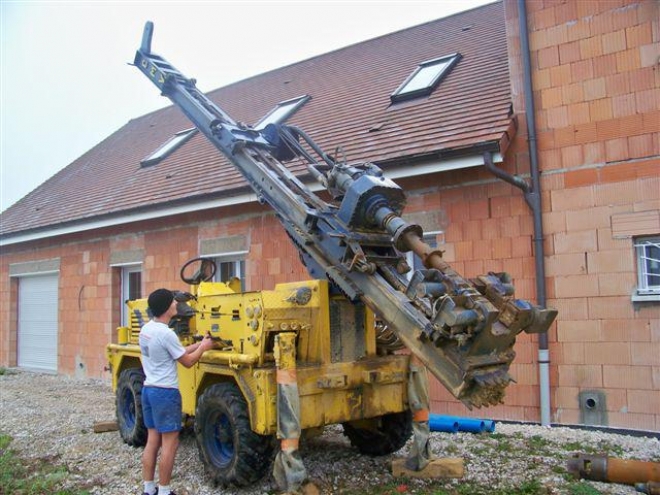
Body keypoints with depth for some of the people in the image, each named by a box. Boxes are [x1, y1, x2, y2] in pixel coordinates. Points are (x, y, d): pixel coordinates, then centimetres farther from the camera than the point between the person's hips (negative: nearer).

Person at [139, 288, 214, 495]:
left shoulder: (145, 329, 7)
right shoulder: (166, 333, -20)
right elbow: (187, 361, -9)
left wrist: (198, 344, 15)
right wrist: (203, 348, 6)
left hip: (148, 389, 9)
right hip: (165, 393, -9)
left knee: (152, 441, 15)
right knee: (169, 443, 1)